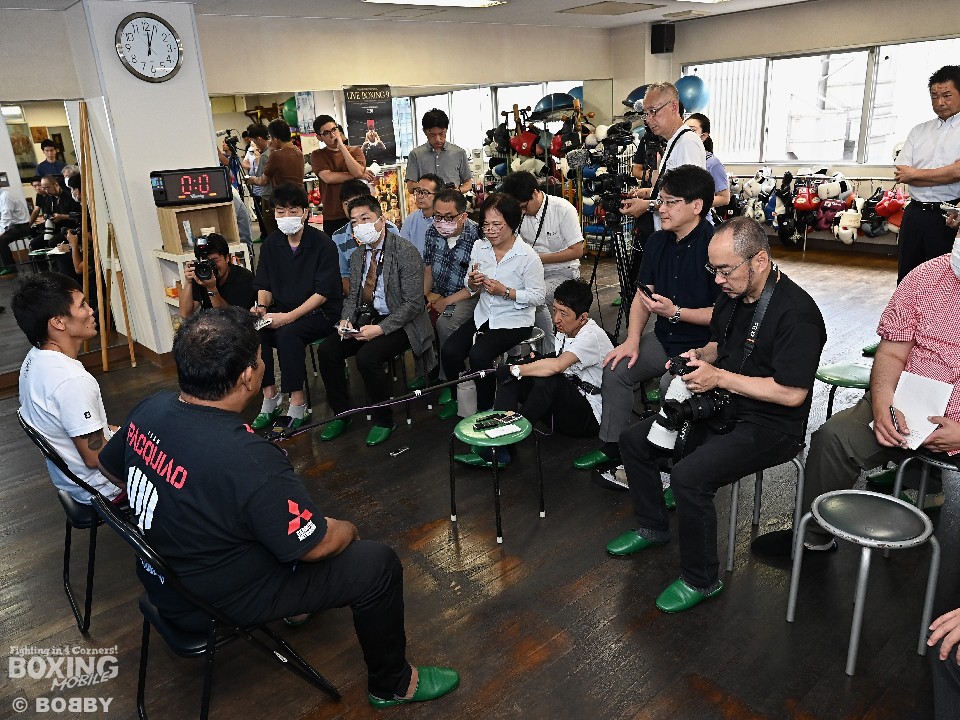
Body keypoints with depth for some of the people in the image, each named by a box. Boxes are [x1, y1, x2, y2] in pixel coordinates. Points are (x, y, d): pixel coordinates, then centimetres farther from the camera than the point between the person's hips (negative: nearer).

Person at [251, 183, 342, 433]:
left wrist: (289, 316, -23)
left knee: (287, 333, -33)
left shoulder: (323, 244, -11)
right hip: (283, 311, 5)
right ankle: (270, 396, -12)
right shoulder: (270, 244, 6)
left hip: (321, 312, -5)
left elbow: (323, 292, -16)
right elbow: (264, 285, 11)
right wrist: (262, 307, -12)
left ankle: (297, 404, -22)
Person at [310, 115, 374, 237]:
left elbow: (358, 171, -12)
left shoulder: (355, 151, 9)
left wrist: (341, 146, -10)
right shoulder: (317, 155, 6)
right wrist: (359, 176, -9)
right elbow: (328, 177, -12)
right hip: (332, 217, -1)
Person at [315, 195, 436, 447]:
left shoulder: (406, 252, -15)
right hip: (367, 318, 7)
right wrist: (346, 320, -6)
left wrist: (380, 329, -24)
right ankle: (341, 414, 10)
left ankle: (383, 420, -5)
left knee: (367, 357, -29)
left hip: (400, 323, -7)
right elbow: (353, 296, 15)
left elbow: (414, 303, -18)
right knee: (326, 351, -9)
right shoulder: (357, 256, 8)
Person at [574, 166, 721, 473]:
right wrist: (632, 340, -6)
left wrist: (675, 312, -23)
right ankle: (612, 448, 4)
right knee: (616, 369, -10)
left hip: (703, 346, -7)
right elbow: (642, 295, 7)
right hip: (664, 338, 7)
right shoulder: (657, 242, 6)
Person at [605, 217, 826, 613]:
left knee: (689, 476, -30)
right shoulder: (732, 295, 4)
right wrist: (699, 356, -1)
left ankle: (700, 580, -6)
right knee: (634, 440, 6)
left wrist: (719, 377, -24)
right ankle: (653, 526, 27)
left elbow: (792, 393, -26)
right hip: (720, 409, 9)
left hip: (770, 426, -9)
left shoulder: (796, 312, -22)